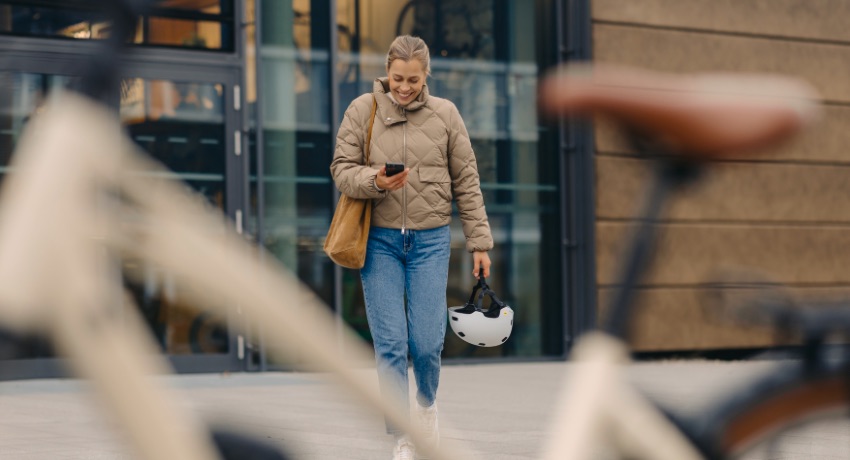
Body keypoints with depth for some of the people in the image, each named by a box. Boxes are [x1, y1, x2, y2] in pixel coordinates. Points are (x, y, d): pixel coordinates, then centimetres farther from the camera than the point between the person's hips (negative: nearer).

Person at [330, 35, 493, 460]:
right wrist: (374, 181, -21)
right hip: (380, 241, 0)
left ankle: (427, 403, 30)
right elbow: (342, 169, 0)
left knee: (427, 342, -4)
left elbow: (467, 183, 5)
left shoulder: (445, 114, 1)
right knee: (390, 344, -4)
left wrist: (479, 242, 4)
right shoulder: (362, 110, -1)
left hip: (430, 240, 0)